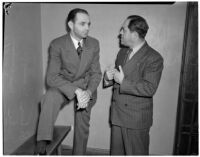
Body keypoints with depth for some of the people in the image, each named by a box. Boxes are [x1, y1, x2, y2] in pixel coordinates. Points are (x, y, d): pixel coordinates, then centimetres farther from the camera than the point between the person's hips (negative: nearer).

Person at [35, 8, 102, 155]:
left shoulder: (94, 44, -8)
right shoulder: (57, 44, -17)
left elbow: (96, 73, -5)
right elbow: (52, 77, -22)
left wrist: (88, 92, -25)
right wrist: (76, 91, -36)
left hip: (86, 85, 3)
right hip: (64, 84, -2)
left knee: (83, 126, 10)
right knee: (50, 98, -36)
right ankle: (42, 145, -26)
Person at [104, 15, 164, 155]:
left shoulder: (154, 58, -15)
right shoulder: (122, 52, 9)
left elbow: (150, 89, -24)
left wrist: (122, 81, -23)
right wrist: (108, 78, -6)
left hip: (137, 119, -7)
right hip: (117, 115, 7)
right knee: (116, 152, 21)